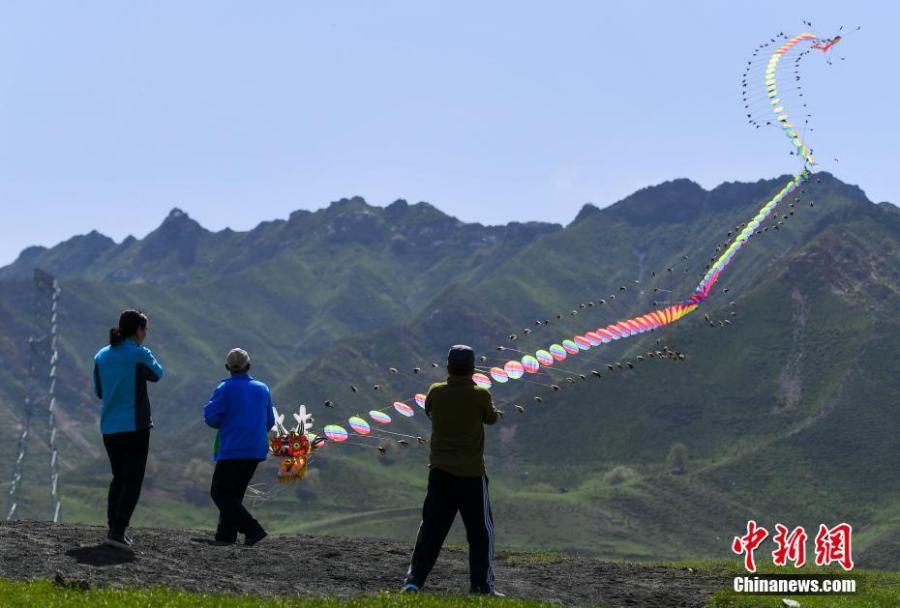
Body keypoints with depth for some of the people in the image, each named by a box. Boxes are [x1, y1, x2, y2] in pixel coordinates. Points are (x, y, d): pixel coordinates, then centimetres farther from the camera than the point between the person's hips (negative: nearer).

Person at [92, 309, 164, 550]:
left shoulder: (101, 356, 6)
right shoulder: (140, 354, -11)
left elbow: (99, 392, 14)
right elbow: (157, 375, 8)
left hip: (109, 428, 6)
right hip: (135, 427, -6)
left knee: (118, 478, 20)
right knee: (132, 482, -1)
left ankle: (115, 528, 17)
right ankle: (117, 532, -9)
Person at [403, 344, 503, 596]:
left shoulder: (436, 392, -3)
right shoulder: (480, 396, -11)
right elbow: (492, 418, 8)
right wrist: (496, 412, 29)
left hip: (440, 473, 3)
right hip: (471, 474, -3)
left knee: (431, 528, 7)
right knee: (481, 531, 9)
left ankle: (414, 579, -1)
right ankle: (482, 585, 10)